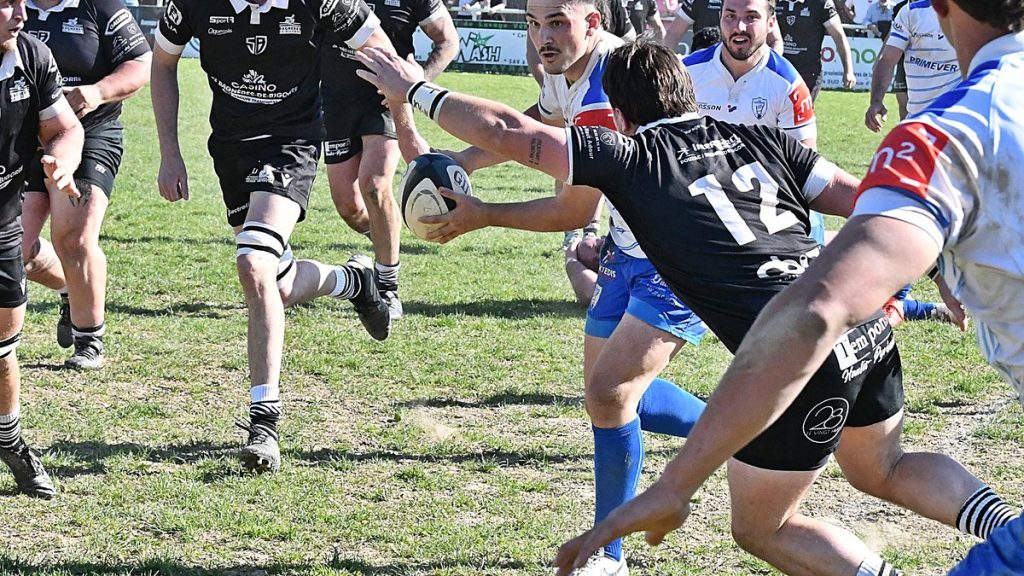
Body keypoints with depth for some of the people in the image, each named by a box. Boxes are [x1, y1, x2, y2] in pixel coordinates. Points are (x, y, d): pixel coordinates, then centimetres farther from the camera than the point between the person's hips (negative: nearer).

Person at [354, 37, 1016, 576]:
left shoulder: (627, 156, 5)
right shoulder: (758, 136, 18)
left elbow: (504, 131, 11)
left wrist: (419, 92, 25)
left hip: (799, 354, -6)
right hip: (868, 319, 6)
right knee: (884, 467, 31)